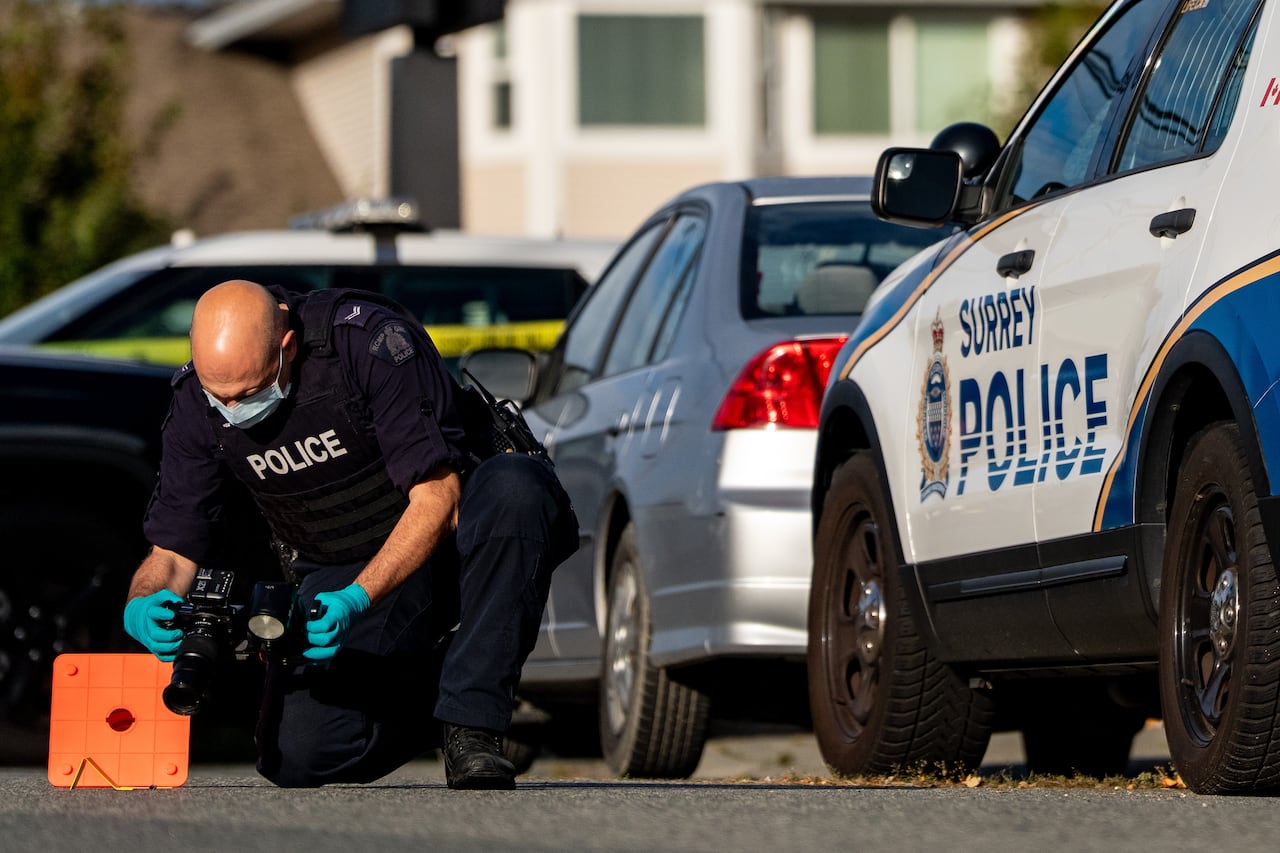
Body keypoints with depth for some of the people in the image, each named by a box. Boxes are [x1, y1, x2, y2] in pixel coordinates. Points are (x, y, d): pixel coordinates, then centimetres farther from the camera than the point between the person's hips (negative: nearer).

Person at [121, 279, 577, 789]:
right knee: (295, 756, -20)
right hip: (336, 572, 3)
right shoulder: (196, 402, -11)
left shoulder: (373, 340, -24)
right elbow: (173, 548, -4)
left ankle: (472, 727, -29)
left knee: (517, 484, -38)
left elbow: (436, 498, -25)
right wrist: (144, 604, -28)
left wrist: (358, 600, -39)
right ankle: (421, 685, 14)